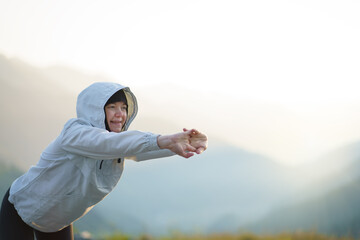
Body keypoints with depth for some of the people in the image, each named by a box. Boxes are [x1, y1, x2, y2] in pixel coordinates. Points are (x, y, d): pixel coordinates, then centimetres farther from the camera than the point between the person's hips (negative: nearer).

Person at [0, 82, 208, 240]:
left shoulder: (120, 141, -11)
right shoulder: (75, 132, -32)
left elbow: (142, 149, -29)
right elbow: (108, 143, -52)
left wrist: (186, 144, -51)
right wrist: (164, 140, -65)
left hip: (58, 220, 7)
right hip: (21, 209, -6)